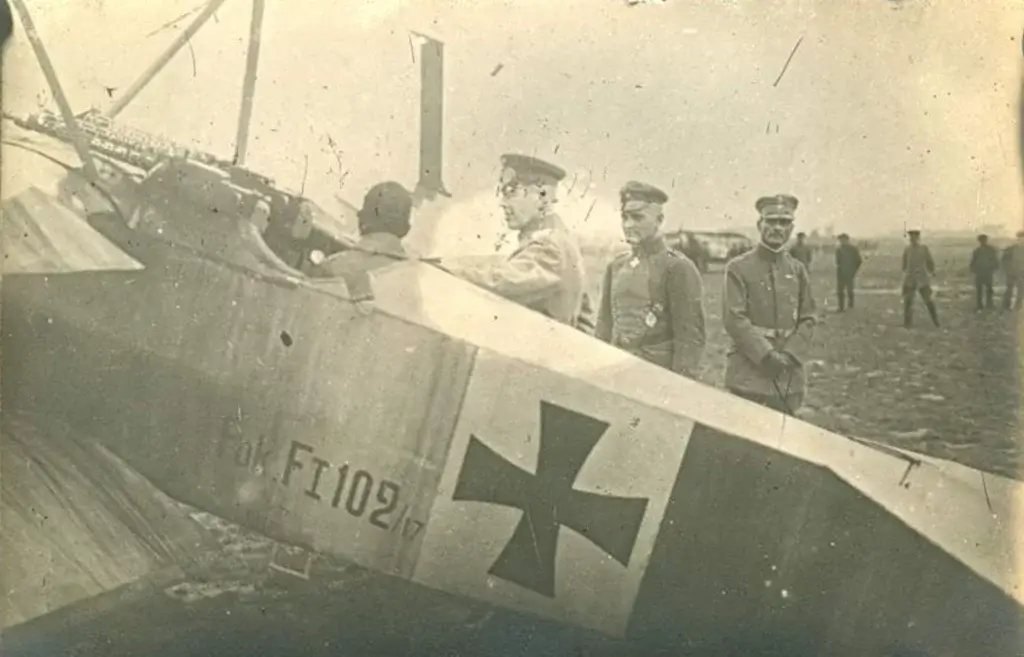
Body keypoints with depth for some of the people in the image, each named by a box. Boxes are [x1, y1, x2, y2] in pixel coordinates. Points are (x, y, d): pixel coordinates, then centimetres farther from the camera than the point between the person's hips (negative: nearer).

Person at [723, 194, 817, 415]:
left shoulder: (797, 270, 11)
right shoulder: (738, 268, -3)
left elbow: (808, 319, 7)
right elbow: (734, 319, -10)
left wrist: (789, 354, -9)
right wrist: (766, 354, -17)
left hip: (789, 376, 4)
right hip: (749, 375, -4)